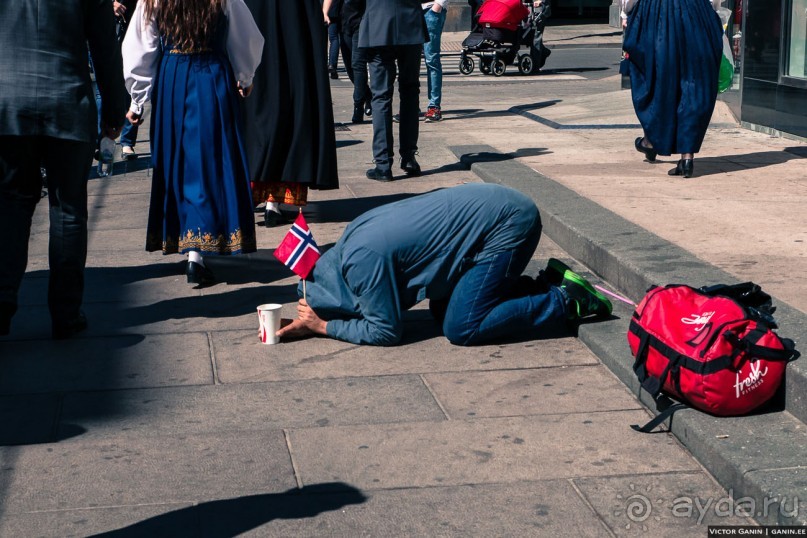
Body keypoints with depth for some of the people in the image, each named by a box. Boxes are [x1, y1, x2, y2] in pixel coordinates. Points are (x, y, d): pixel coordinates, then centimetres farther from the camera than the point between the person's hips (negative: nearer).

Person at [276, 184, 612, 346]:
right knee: (443, 312, 13)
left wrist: (325, 327, -3)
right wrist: (312, 322, 7)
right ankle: (550, 283, 13)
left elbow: (385, 332, -13)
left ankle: (565, 301, -4)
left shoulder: (363, 261, -19)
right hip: (499, 207, 10)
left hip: (508, 225, -10)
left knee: (462, 330, -10)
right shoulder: (354, 237, 8)